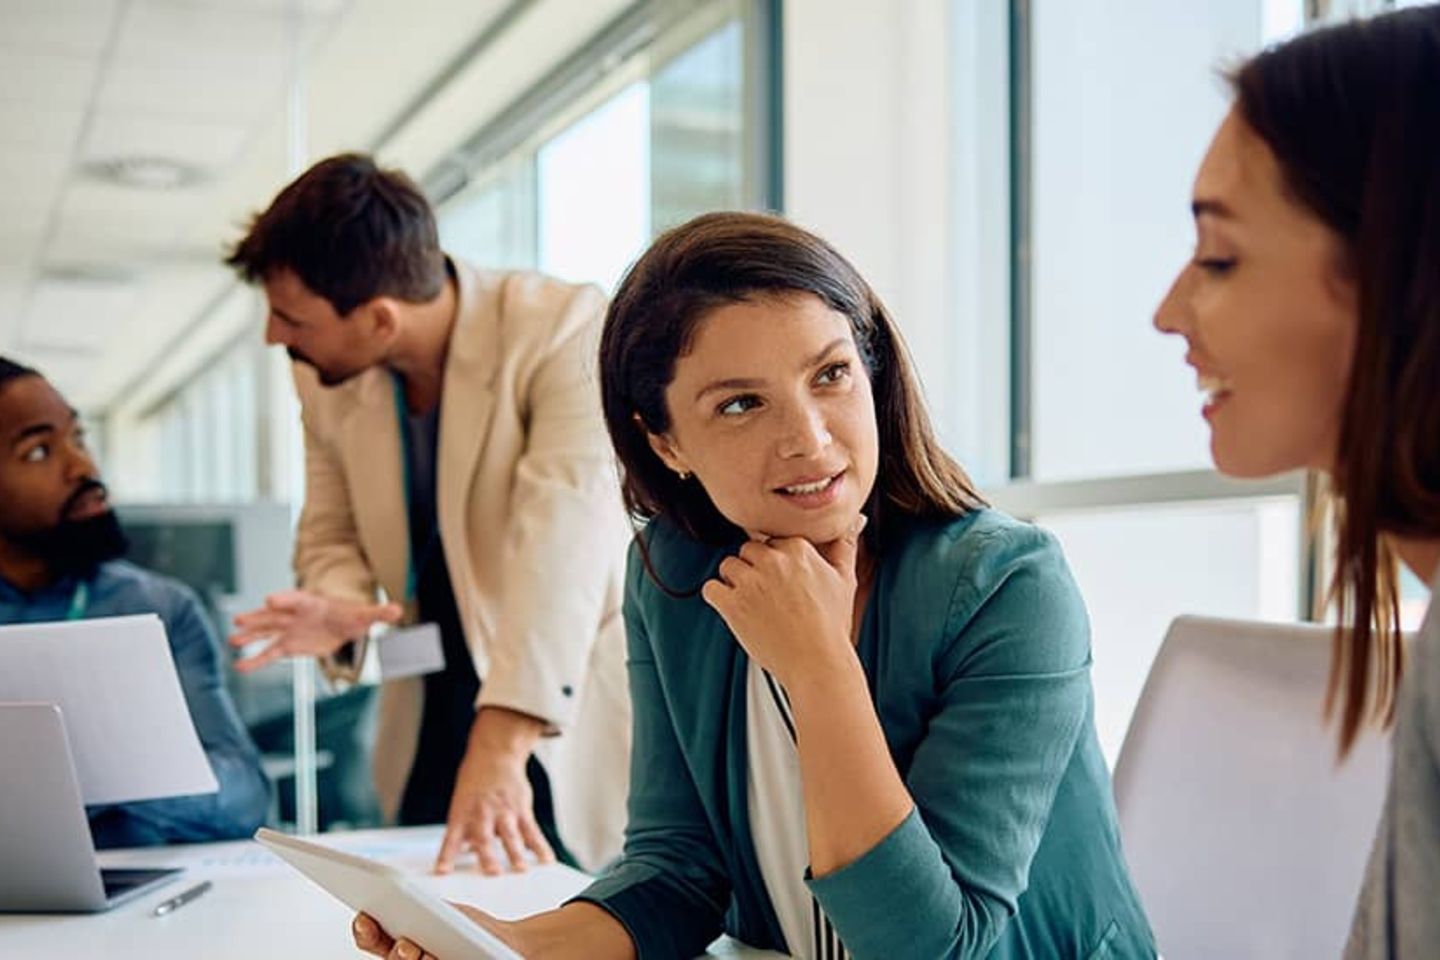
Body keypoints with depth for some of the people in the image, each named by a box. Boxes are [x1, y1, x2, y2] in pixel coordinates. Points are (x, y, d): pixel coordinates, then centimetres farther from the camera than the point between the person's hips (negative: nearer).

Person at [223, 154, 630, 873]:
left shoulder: (567, 331, -21)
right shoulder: (325, 376, -2)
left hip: (567, 714, -5)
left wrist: (500, 748, -39)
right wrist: (337, 608, -16)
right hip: (430, 724, 5)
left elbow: (562, 540, -31)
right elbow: (331, 533, 9)